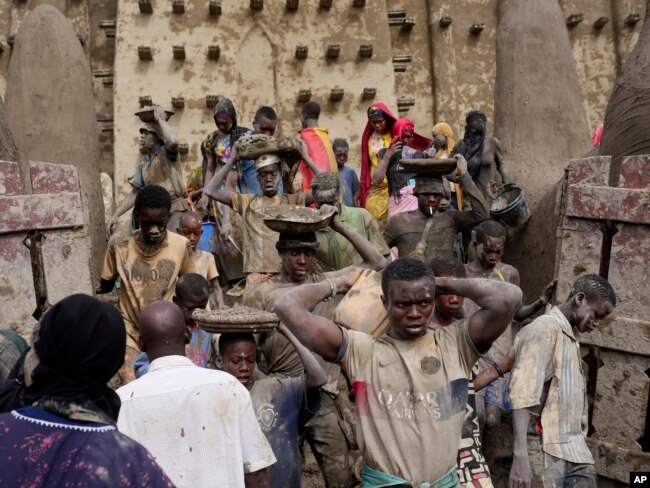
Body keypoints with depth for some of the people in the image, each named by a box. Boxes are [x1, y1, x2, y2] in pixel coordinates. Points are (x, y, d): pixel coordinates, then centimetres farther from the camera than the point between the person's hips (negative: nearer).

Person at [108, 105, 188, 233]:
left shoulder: (167, 153, -6)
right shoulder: (142, 160, 12)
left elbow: (173, 141, -32)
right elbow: (135, 192, 14)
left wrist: (160, 119, -16)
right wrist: (116, 215, 5)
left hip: (175, 210, -7)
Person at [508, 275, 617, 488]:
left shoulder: (571, 338, 17)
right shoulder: (544, 330, -12)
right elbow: (522, 395, -21)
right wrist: (520, 456, -29)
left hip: (575, 448, 8)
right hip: (546, 448, -8)